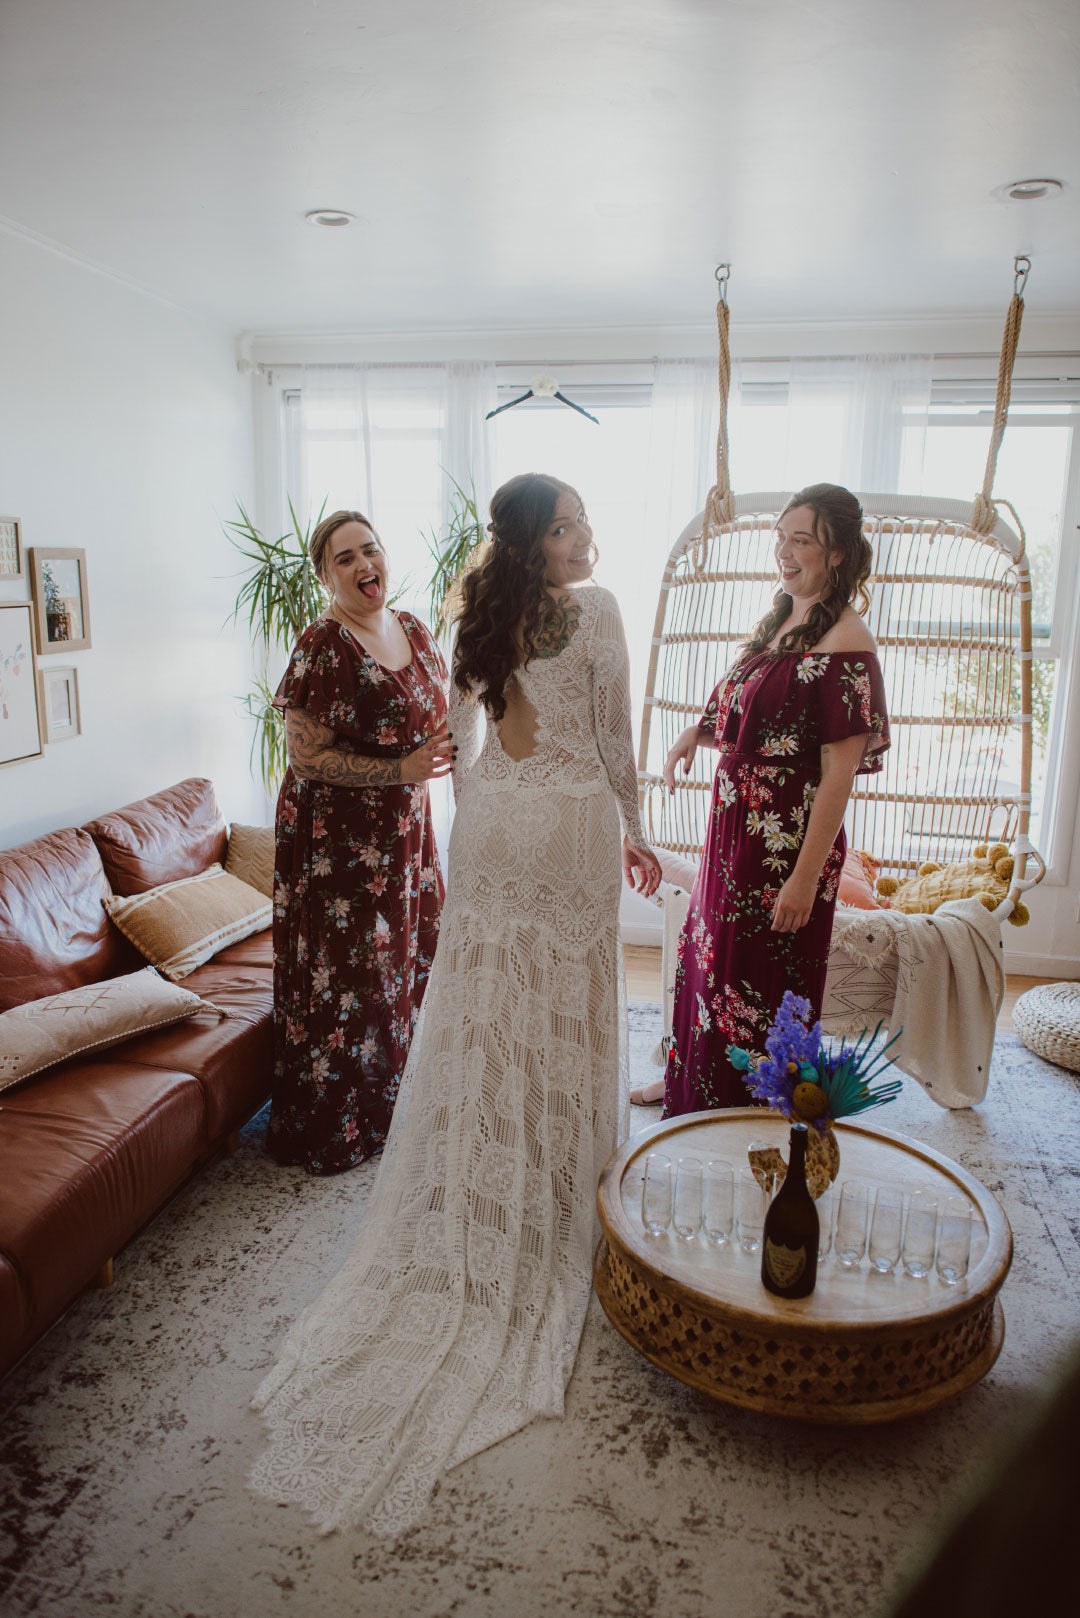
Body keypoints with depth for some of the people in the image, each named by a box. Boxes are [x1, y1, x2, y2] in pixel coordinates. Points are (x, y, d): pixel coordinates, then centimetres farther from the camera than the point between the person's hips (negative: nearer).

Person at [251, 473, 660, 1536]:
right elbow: (614, 738, -8)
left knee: (485, 1011, 12)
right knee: (565, 1010, 8)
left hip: (491, 822, 5)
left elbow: (461, 740, 9)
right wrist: (633, 833, 4)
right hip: (572, 821, -4)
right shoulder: (594, 611, -10)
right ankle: (558, 1189, 23)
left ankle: (473, 1209, 23)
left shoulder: (477, 617, 5)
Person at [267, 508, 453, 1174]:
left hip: (406, 828, 8)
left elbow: (437, 714, 18)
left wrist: (448, 742, -4)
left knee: (411, 957, 17)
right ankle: (334, 1131, 22)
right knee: (346, 977, 2)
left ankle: (396, 1101, 38)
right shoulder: (322, 647, -17)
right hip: (338, 838, -8)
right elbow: (307, 754, -19)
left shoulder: (414, 631, 7)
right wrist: (402, 769, -23)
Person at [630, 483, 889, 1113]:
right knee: (708, 954, 22)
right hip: (736, 825, 9)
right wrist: (698, 732, -2)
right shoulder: (778, 619, 8)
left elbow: (839, 775, -21)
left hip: (789, 844, -9)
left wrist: (806, 877, -21)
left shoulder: (844, 642, -19)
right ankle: (690, 1080, 44)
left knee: (759, 985, 7)